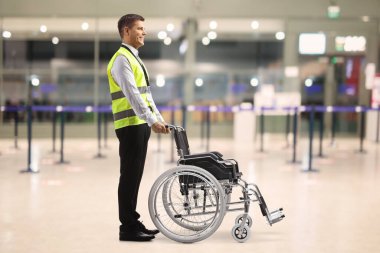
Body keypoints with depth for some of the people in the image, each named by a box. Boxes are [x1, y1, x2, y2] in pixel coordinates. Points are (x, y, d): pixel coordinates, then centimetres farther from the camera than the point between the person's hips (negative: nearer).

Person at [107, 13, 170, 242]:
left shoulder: (135, 59, 19)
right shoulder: (122, 59, -12)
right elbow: (132, 95, -22)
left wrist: (160, 119, 16)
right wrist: (152, 121, -28)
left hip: (141, 124, 9)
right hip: (130, 125, -9)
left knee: (135, 176, 13)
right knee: (129, 176, -5)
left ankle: (133, 222, 20)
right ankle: (127, 228, 2)